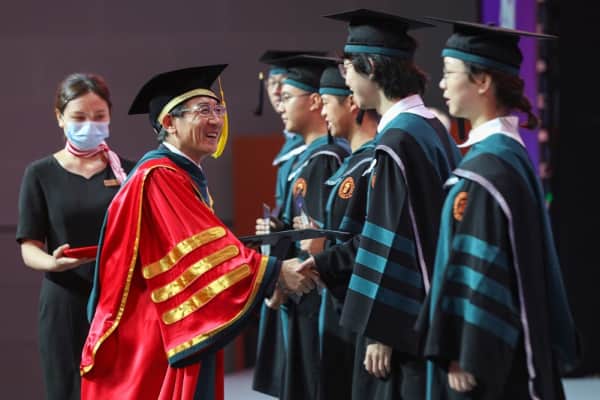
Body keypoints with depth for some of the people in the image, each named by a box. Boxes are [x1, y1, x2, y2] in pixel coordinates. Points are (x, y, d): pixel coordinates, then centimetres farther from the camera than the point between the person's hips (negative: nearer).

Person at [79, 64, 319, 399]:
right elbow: (203, 250, -25)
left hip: (190, 331, 10)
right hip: (158, 336, -10)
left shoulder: (191, 178, 15)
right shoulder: (158, 177, -16)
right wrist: (274, 272, -26)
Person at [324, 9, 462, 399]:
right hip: (433, 312, 9)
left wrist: (381, 332, -16)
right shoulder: (432, 127, 10)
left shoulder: (397, 140, -18)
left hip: (408, 322, -9)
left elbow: (393, 245, -20)